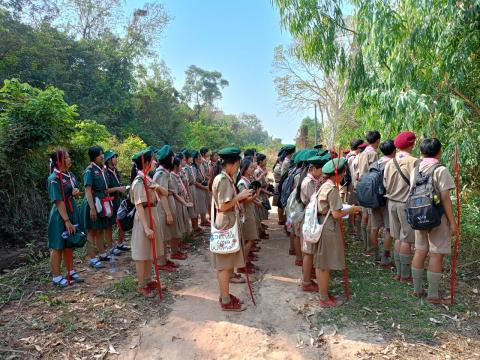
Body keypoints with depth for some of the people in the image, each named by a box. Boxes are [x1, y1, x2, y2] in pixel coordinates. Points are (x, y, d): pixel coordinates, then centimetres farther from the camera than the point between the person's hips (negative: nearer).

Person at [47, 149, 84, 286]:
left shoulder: (70, 175, 4)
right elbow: (59, 202, -22)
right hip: (60, 216, -8)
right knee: (58, 246, 5)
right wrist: (67, 221, -23)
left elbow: (76, 189, 18)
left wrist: (76, 191, -7)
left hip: (72, 213, 8)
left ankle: (70, 272, 30)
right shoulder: (54, 179, -19)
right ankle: (56, 277, 18)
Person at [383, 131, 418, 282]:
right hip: (406, 203, -6)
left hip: (392, 203, 6)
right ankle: (405, 275, 13)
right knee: (406, 240, 3)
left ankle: (399, 272, 22)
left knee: (398, 238, 14)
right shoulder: (413, 161, -14)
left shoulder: (390, 162, 3)